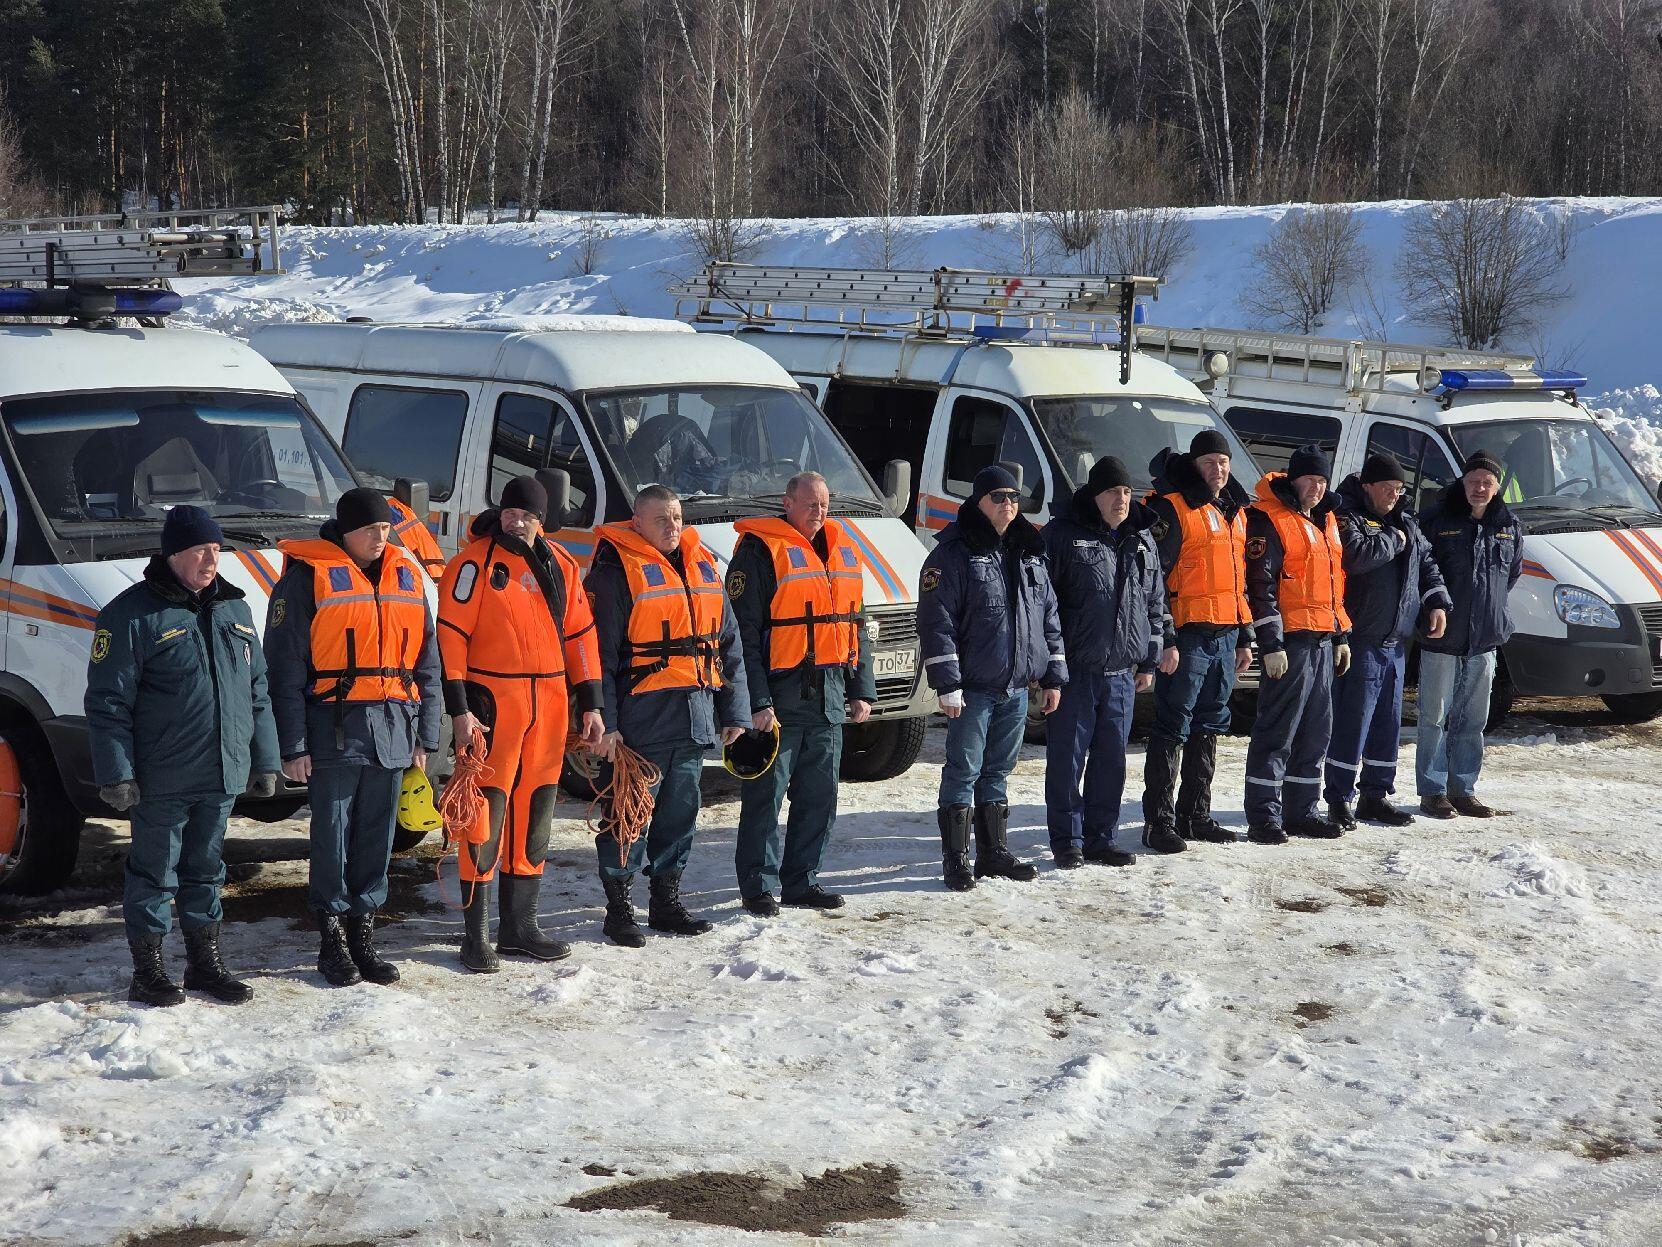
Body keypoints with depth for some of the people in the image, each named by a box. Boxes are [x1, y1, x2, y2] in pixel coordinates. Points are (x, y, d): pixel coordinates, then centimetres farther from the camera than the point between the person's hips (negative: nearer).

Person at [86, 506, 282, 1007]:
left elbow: (257, 692, 18)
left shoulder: (233, 609, 12)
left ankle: (205, 963, 25)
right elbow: (108, 702, -10)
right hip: (161, 780, -6)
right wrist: (115, 774, -15)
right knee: (155, 873, 3)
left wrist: (264, 761, 15)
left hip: (223, 776, 6)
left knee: (206, 871, 16)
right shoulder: (133, 614, -9)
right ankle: (148, 973, 12)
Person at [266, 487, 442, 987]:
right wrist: (292, 745, -10)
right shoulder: (309, 575, -4)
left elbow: (426, 660, 14)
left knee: (377, 836, 9)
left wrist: (425, 734, 9)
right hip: (334, 726, -4)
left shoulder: (407, 575, 11)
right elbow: (286, 666, -6)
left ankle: (363, 931, 18)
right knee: (333, 836, 1)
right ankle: (332, 940, 10)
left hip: (392, 728, 4)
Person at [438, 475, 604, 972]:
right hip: (492, 703, -6)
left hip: (549, 706, 6)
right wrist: (459, 710, -14)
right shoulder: (476, 563, -6)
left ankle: (519, 926, 20)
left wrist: (590, 704, 12)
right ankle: (476, 935, -1)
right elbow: (450, 636, -9)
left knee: (534, 814, 10)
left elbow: (580, 633, 16)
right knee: (486, 813, -7)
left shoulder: (560, 565, 11)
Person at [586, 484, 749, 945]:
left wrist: (734, 709, 13)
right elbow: (600, 652, -10)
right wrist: (605, 721, -15)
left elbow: (728, 644, 18)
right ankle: (618, 909, 6)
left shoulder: (703, 566, 14)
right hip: (641, 719, -6)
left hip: (694, 717, 6)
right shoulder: (617, 570, -6)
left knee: (680, 812, 13)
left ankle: (666, 902, 24)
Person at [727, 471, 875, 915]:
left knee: (819, 795, 11)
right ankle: (760, 885, 6)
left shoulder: (843, 550, 15)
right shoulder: (759, 550, -7)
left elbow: (857, 625, 21)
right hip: (779, 695, -7)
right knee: (767, 793, -2)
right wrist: (756, 701, -17)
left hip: (830, 696, 7)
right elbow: (744, 632, -11)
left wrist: (862, 690, 14)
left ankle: (802, 879, 21)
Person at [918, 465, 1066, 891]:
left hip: (1016, 688, 6)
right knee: (963, 772, -3)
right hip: (973, 688, -6)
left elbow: (1049, 616, 19)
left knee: (997, 772, 14)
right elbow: (936, 623, -12)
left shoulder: (1029, 554, 14)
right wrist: (947, 684, -16)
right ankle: (956, 859, 2)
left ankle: (994, 853, 20)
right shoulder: (954, 554, -7)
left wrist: (1053, 676, 13)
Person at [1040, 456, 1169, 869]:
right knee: (1067, 759, -1)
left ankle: (1100, 839, 18)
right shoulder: (1063, 534, -5)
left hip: (1121, 673, 5)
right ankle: (1067, 842, 7)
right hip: (1074, 670, -5)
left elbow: (1155, 603, 19)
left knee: (1112, 760, 9)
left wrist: (1149, 661, 16)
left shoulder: (1141, 539, 12)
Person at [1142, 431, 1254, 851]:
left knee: (1208, 728, 13)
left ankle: (1196, 815, 22)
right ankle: (1158, 821, -3)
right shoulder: (1172, 509, -8)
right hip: (1187, 637, -8)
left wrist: (1244, 638, 21)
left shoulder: (1234, 512, 17)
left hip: (1226, 637, 8)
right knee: (1172, 730, -6)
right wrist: (1165, 639, -18)